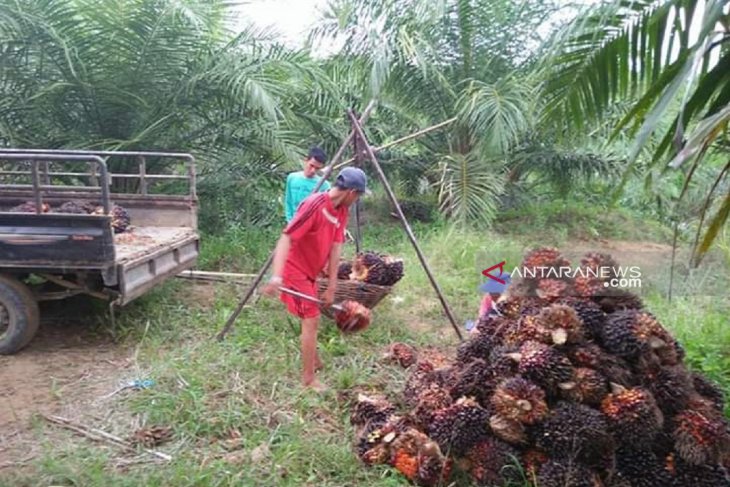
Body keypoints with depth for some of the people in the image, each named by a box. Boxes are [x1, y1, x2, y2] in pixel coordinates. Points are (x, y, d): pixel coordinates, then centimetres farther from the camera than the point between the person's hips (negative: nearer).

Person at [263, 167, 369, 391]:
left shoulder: (341, 211, 0)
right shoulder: (314, 204, -26)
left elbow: (335, 248, -2)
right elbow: (286, 238, -32)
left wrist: (331, 287, -4)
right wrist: (276, 276, -42)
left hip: (310, 271, 9)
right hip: (295, 270, -9)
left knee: (310, 318, 22)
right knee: (311, 319, -6)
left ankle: (314, 360, 41)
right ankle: (308, 378, 7)